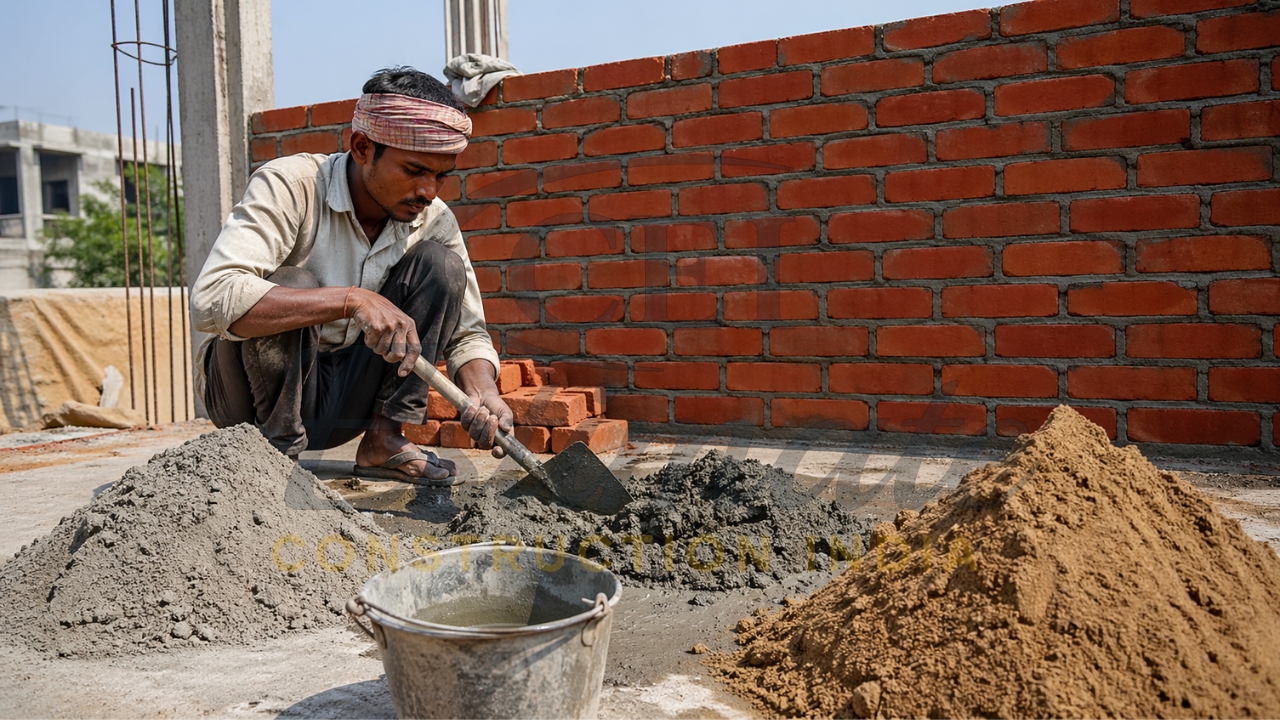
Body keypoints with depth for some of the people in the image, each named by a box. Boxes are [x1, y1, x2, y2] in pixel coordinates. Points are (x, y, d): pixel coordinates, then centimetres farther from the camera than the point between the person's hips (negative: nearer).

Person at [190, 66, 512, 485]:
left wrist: (484, 395, -25)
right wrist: (352, 300, -43)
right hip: (255, 394, -4)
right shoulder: (289, 187, -21)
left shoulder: (434, 221, -7)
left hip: (343, 395, 4)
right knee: (288, 284, -33)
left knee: (440, 264, -12)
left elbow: (466, 332, -3)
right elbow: (210, 300, -35)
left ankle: (384, 439, -9)